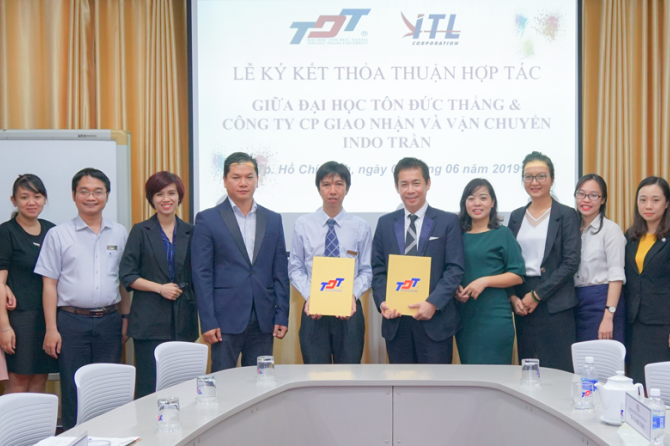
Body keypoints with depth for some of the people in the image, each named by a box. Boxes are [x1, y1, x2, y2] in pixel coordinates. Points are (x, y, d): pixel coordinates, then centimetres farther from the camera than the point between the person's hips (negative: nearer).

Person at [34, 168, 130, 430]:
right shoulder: (58, 235, 3)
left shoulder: (119, 234, 10)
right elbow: (49, 284, 0)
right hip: (72, 321, -2)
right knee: (73, 391, 2)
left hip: (109, 321, 2)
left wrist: (125, 319, 9)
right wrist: (51, 329, -6)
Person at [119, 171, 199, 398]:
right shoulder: (141, 231, 5)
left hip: (183, 320, 2)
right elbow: (127, 275, 0)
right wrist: (160, 288, -11)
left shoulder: (190, 233, 12)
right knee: (149, 385, -5)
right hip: (150, 320, -2)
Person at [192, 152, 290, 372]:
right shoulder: (207, 219, 1)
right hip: (226, 319, -3)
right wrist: (208, 322, -9)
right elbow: (201, 275, -3)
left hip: (263, 321, 3)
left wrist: (282, 316, 4)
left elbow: (280, 273, 11)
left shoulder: (273, 220, 11)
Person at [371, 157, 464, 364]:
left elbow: (454, 269, -4)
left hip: (435, 321, -3)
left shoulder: (448, 222, 2)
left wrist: (433, 303, -17)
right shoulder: (385, 223, 12)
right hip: (396, 322, 3)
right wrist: (382, 301, -8)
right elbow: (378, 270, 10)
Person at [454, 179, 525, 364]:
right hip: (463, 317, 4)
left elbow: (518, 275, -4)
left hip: (494, 316, -4)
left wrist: (485, 281, -15)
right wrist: (455, 288, -4)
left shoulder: (502, 234, 0)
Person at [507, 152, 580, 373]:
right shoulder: (516, 216, 13)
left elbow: (571, 262, -9)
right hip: (522, 304, 4)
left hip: (555, 303, -4)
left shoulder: (566, 215, -1)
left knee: (559, 370, -5)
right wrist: (513, 296, -1)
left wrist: (537, 295, -11)